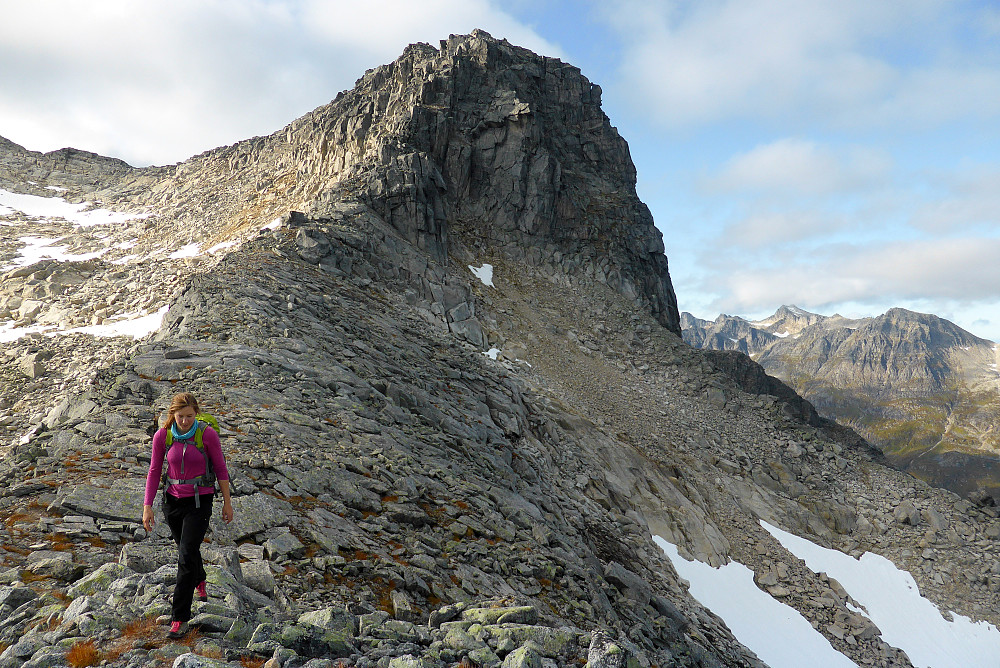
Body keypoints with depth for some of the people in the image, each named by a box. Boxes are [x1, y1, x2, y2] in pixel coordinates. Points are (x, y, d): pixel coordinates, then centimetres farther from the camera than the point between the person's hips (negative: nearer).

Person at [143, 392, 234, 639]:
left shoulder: (208, 434, -17)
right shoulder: (162, 436, -9)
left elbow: (220, 469, -7)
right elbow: (154, 472, 0)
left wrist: (227, 502, -3)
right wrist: (147, 506, -3)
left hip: (200, 502, -4)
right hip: (173, 500, 4)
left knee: (187, 556, -9)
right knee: (186, 548, 23)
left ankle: (180, 618, 3)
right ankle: (200, 580, 55)